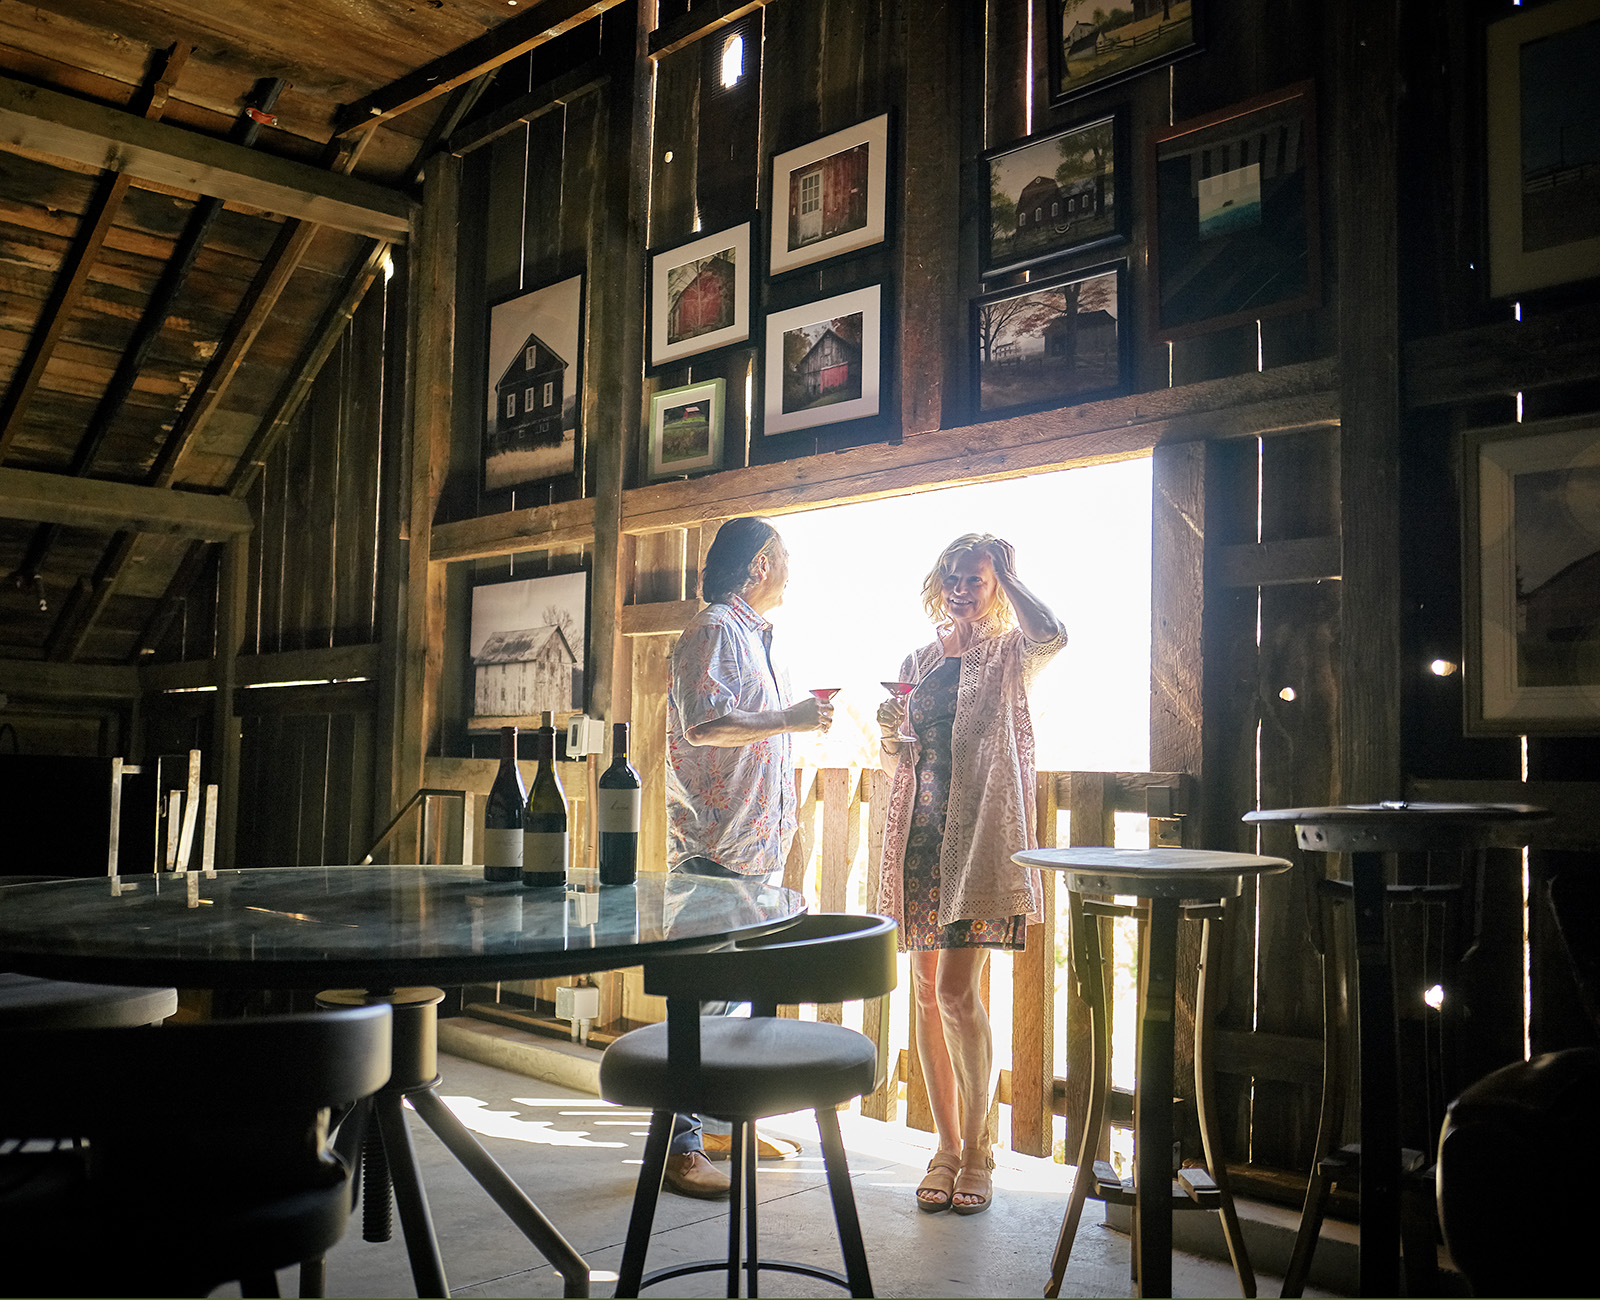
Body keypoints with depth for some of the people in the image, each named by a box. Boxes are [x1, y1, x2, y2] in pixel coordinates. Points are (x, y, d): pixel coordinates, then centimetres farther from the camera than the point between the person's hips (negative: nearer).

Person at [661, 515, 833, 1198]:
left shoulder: (757, 637, 21)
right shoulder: (713, 630, -9)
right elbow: (704, 724, -22)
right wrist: (790, 718, -19)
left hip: (757, 847, 10)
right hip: (716, 848, -10)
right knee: (704, 994, -8)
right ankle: (678, 1148, -2)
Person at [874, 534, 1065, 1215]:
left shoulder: (1009, 655, 3)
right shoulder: (917, 663, 16)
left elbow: (1051, 634, -23)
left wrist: (1005, 568, -10)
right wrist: (889, 732, -4)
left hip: (979, 835, -5)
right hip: (920, 834, 5)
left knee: (955, 989, -12)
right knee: (927, 991, 6)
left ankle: (977, 1150, 4)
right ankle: (947, 1146, 19)